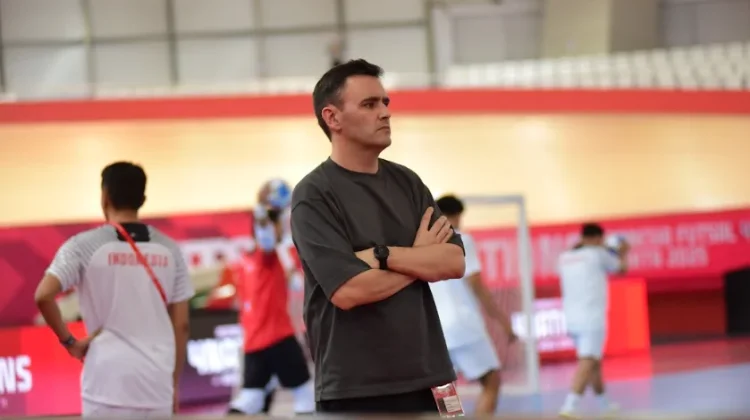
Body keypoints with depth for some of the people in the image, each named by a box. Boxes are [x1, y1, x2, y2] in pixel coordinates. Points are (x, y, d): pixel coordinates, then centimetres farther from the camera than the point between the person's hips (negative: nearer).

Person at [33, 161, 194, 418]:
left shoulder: (84, 245, -3)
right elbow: (181, 325, 8)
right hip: (157, 380, 3)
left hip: (108, 380, -3)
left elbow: (43, 296, -16)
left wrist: (69, 341, -1)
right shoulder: (168, 250, 7)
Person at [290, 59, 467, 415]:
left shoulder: (406, 182, 10)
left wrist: (384, 255, -15)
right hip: (355, 389, -6)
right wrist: (420, 258, -5)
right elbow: (348, 290, -19)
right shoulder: (314, 195, -8)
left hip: (423, 378, 6)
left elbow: (454, 261, 0)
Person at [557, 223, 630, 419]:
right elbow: (621, 269, 15)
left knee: (594, 360, 23)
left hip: (572, 319, 7)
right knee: (587, 363, -14)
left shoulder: (565, 258, 11)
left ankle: (604, 403, 36)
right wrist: (623, 254, 34)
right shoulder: (598, 254, -3)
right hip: (592, 319, -7)